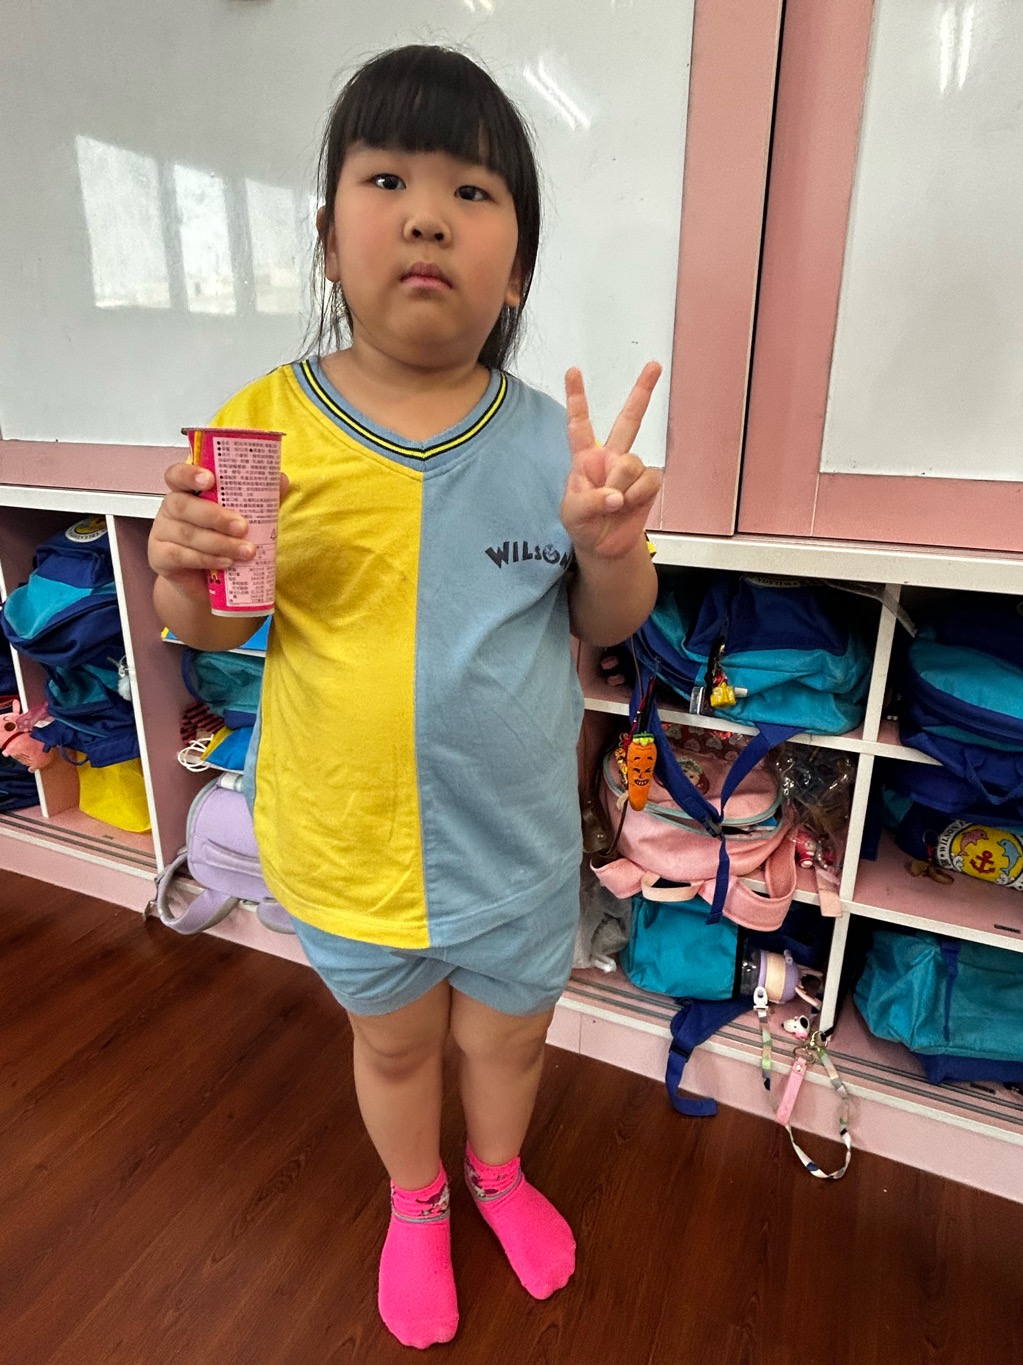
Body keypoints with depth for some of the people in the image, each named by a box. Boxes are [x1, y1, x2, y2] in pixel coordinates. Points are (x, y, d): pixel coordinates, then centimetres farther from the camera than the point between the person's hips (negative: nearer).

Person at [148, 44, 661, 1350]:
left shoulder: (551, 437, -11)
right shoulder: (265, 422, -12)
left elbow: (607, 625, -2)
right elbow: (218, 629, -2)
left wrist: (609, 547, -23)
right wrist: (186, 578, -25)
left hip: (517, 844, 1)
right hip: (347, 848, 0)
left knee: (507, 1035, 27)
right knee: (394, 1047, 27)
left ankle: (499, 1174, 62)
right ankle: (415, 1202, 61)